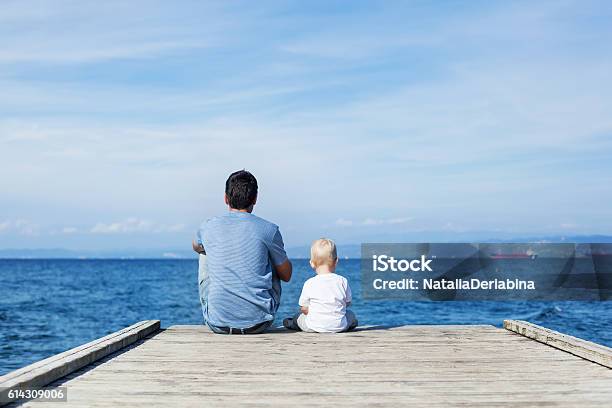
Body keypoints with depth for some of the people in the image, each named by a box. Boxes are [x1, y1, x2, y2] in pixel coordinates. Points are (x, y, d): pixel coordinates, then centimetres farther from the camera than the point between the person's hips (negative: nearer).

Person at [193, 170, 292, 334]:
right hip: (259, 323, -1)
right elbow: (286, 275, 9)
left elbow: (196, 247, 27)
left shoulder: (208, 227, 0)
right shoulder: (268, 229, -6)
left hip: (218, 324, 1)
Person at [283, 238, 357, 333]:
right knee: (351, 315, 35)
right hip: (339, 326, 1)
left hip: (315, 327, -1)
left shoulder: (309, 283, -10)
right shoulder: (343, 281, -5)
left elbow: (304, 309, -4)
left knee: (299, 315, 32)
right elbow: (348, 303, 8)